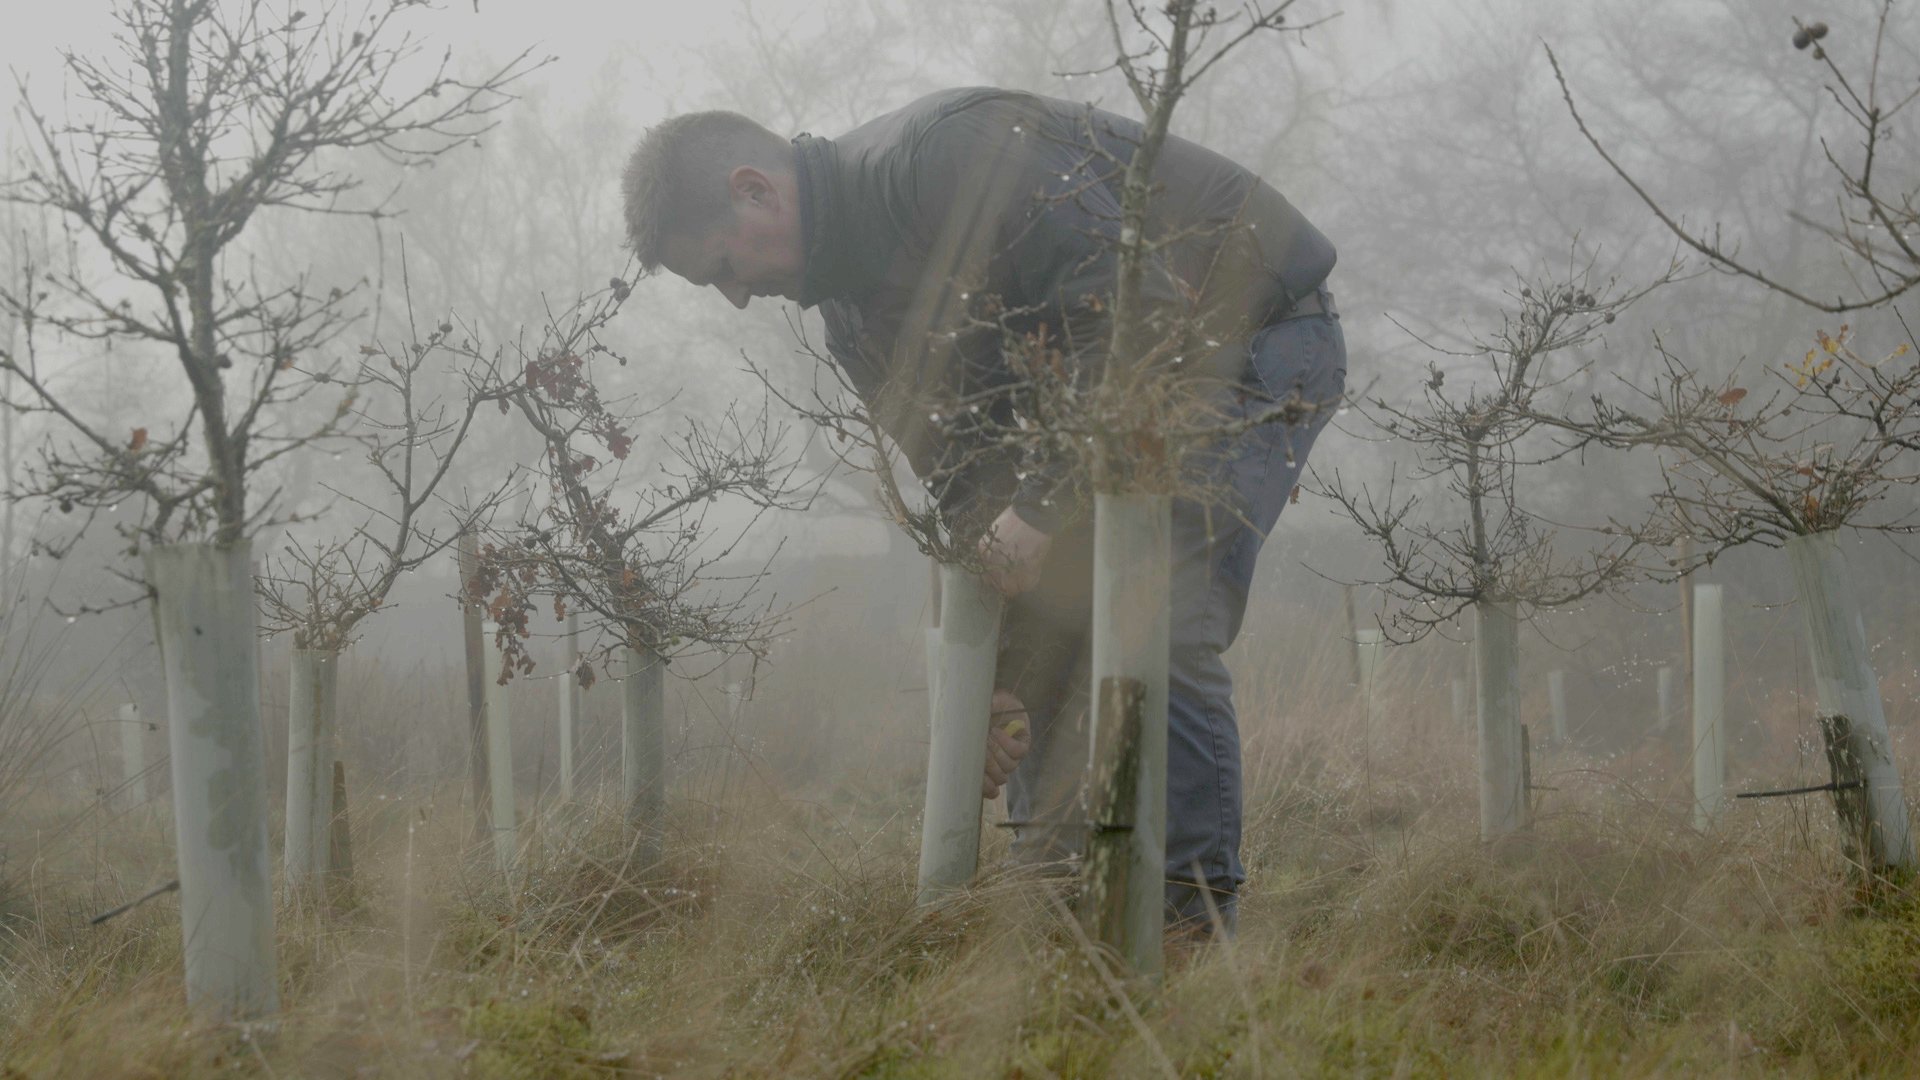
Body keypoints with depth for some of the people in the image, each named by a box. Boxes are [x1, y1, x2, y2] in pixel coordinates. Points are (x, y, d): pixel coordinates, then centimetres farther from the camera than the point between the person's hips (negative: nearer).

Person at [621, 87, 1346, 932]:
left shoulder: (947, 153, -27)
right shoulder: (855, 317, 3)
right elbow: (970, 489, 3)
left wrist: (1042, 501, -30)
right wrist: (996, 681, -5)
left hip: (1262, 329, -9)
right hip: (1135, 384, 10)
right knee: (1041, 617, 6)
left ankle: (1193, 910, -13)